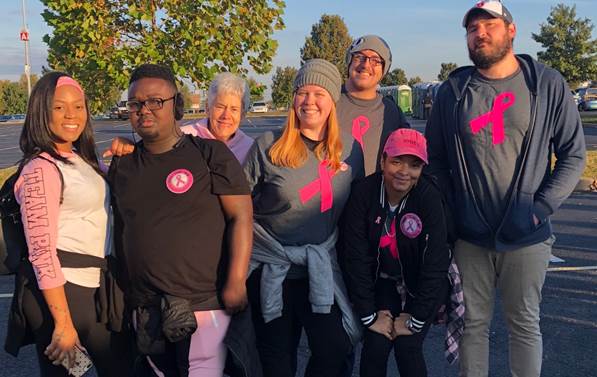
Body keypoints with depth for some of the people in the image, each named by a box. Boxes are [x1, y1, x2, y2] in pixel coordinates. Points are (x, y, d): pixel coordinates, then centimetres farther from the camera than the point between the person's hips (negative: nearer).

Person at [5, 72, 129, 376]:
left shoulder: (81, 159, 11)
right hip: (58, 289, -8)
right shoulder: (41, 168, -14)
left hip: (96, 286, 9)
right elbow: (42, 251, -18)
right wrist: (63, 323, -21)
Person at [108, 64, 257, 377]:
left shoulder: (210, 154, -7)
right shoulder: (122, 165, 8)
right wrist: (122, 288, 13)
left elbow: (241, 217, -11)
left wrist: (236, 283, -16)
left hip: (204, 303, -5)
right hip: (144, 310, 5)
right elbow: (121, 230, 14)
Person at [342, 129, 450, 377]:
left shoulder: (429, 197, -23)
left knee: (407, 348, -12)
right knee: (375, 346, -10)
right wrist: (369, 316, -13)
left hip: (422, 284, -1)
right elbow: (356, 258, -15)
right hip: (383, 280, 2)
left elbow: (435, 264, -20)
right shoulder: (363, 193, -19)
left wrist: (416, 319, -16)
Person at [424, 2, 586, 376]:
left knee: (525, 325, 12)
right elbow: (435, 157, 9)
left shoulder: (547, 85, -2)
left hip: (526, 236, -1)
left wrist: (540, 208, -10)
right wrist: (448, 211, 0)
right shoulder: (452, 91, 3)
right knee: (473, 323, 12)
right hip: (469, 236, 2)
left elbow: (573, 155, 0)